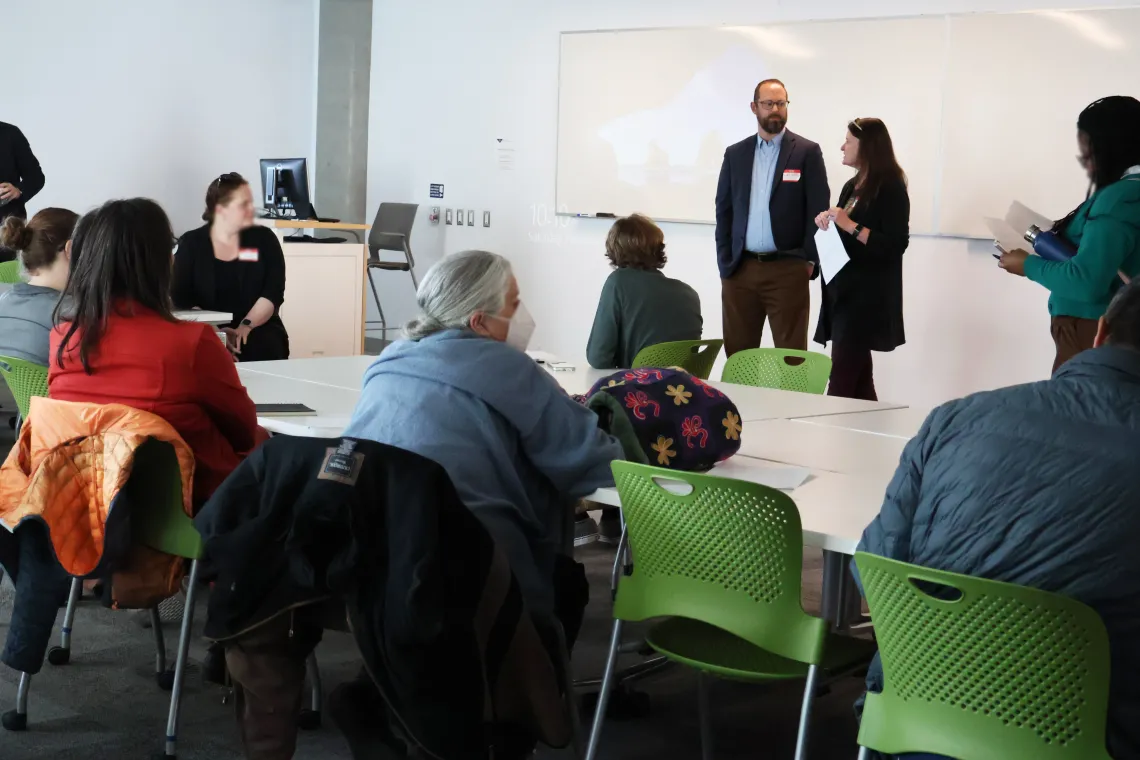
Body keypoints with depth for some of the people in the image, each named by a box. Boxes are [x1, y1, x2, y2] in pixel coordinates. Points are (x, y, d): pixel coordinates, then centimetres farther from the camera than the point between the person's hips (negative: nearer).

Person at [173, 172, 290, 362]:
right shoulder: (191, 243, 5)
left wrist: (246, 327, -18)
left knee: (264, 346, -32)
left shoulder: (263, 238, 7)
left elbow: (273, 293, -2)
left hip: (258, 330, 1)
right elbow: (182, 298, -3)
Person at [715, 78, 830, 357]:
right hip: (740, 269, 3)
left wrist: (809, 261, -8)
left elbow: (819, 210, -2)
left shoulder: (807, 152, 1)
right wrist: (724, 263, 3)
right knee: (737, 355, 7)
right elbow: (723, 211, 12)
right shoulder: (735, 154, 11)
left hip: (787, 269, -3)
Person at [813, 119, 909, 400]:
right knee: (858, 380, 8)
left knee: (842, 381, -12)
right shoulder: (852, 186, 15)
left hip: (867, 297, -8)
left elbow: (896, 245, -16)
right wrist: (826, 221, 4)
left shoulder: (891, 189, -9)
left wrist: (850, 225, -21)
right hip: (843, 291, 8)